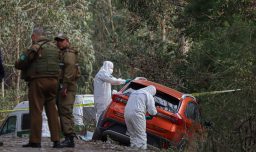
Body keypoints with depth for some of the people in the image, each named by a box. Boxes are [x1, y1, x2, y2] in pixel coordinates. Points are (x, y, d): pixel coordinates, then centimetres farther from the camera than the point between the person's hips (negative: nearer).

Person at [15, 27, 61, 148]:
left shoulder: (35, 47, -7)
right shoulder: (54, 48, 15)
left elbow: (20, 64, -8)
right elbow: (57, 63, 13)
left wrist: (18, 64, 13)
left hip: (38, 81, -6)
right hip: (53, 81, 6)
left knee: (36, 111, -3)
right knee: (52, 111, 7)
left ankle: (35, 140, -5)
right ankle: (56, 140, 3)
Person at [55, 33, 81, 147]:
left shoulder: (69, 53, -8)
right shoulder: (61, 54, 25)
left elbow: (69, 71, -19)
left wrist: (65, 87, -25)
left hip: (67, 87, -11)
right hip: (62, 86, 11)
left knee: (65, 112, -16)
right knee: (63, 112, 11)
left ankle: (69, 139, -21)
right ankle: (68, 138, 14)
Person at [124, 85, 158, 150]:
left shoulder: (134, 93, 29)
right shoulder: (149, 95, 6)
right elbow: (152, 111, 1)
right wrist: (155, 112, 24)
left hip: (127, 114, 7)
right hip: (137, 115, -7)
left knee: (133, 135, 13)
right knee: (141, 136, -5)